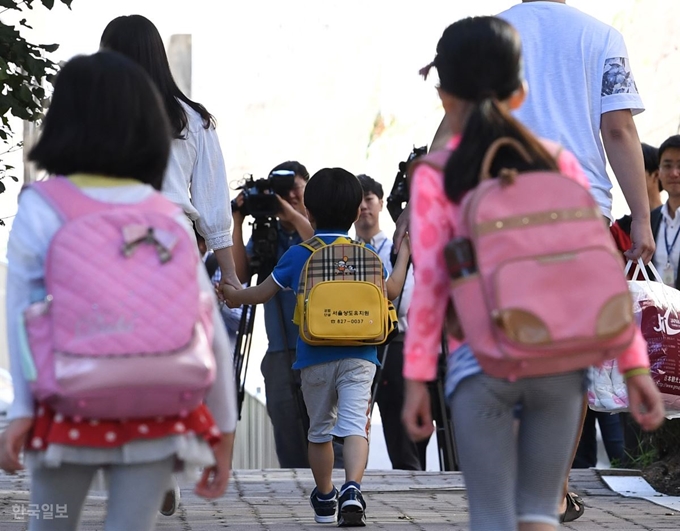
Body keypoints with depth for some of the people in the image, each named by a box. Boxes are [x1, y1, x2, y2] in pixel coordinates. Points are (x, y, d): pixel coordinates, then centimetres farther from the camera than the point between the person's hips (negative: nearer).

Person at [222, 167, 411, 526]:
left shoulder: (297, 255, 3)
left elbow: (261, 294, 10)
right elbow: (391, 292, 13)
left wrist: (233, 296, 30)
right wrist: (403, 255, 29)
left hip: (314, 357, 1)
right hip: (358, 356, -1)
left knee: (320, 429, 16)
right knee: (354, 425, -10)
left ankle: (325, 498, 30)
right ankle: (352, 490, -32)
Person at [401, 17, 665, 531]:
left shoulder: (436, 177, -2)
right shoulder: (558, 162, 4)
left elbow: (429, 284, -6)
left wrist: (416, 379, -2)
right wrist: (635, 363, 2)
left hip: (481, 362, -2)